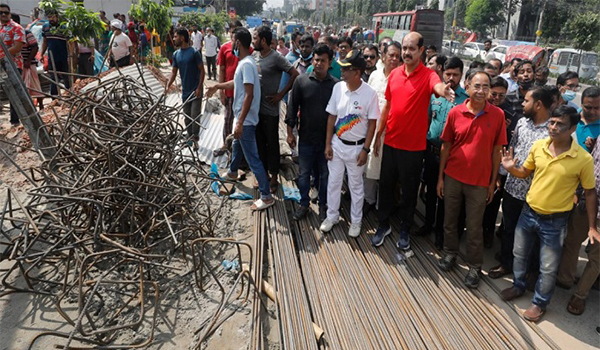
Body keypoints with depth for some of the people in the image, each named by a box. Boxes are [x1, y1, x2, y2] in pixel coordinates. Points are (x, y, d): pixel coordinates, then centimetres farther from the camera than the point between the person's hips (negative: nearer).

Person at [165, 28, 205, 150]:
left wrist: (199, 88, -15)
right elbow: (174, 72, 10)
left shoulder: (194, 52, -11)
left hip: (195, 90, -6)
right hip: (185, 91, 6)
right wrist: (168, 86, -3)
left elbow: (202, 70, -9)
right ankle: (190, 137, 25)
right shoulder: (176, 54, 6)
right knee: (187, 116, 12)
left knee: (195, 116, -6)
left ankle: (195, 139, 3)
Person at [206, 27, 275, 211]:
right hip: (242, 117, 10)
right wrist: (218, 86, 37)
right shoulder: (243, 62, 8)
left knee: (252, 157, -6)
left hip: (246, 120, -10)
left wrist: (240, 122, -28)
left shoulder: (247, 64, -23)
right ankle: (232, 172, 57)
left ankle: (266, 196, 0)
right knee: (237, 146, 31)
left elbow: (249, 95, -28)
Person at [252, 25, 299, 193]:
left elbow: (295, 75, -16)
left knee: (272, 144, 6)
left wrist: (281, 94, -15)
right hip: (255, 108, 6)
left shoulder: (276, 58, -13)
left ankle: (274, 177, 20)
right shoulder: (255, 55, 7)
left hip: (269, 110, -6)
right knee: (259, 143, 15)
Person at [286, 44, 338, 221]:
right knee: (304, 173, 12)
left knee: (325, 174, 13)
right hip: (306, 138, 1)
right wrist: (290, 133, 1)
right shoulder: (301, 81, -3)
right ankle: (304, 204, 31)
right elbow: (292, 108, 1)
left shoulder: (336, 85, -6)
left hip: (327, 139, 0)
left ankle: (323, 205, 32)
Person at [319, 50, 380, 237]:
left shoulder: (369, 93, -15)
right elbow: (332, 117, 2)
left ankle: (356, 221, 30)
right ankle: (332, 216, 33)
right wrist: (327, 144, 1)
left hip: (356, 147, -3)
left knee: (356, 185, 12)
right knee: (333, 182, 14)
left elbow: (372, 123, -9)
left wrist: (365, 149, -10)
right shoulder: (338, 88, -5)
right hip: (337, 143, 3)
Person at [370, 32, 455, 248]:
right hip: (390, 142, 4)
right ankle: (384, 225, 32)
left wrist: (444, 90, -59)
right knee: (385, 185, 14)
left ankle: (405, 230, 29)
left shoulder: (428, 75, -10)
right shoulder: (394, 74, 4)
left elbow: (438, 86, -34)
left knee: (409, 190, 10)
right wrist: (378, 135, 12)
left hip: (413, 146, -4)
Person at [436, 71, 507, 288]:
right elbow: (446, 146, 2)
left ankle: (474, 266, 26)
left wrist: (493, 182, 0)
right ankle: (450, 254, 37)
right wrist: (440, 177, 2)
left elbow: (496, 150, -1)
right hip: (452, 177, 2)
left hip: (479, 181, -1)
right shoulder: (455, 112, -4)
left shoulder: (497, 115, -6)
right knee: (449, 220, 16)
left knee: (475, 227, 9)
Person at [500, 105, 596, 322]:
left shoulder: (583, 159, -17)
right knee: (520, 254, 21)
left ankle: (540, 302, 32)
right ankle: (518, 286, 45)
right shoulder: (538, 146, -6)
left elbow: (590, 192, -6)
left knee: (548, 268, 10)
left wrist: (592, 227, -5)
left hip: (554, 221, -4)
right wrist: (511, 168, -13)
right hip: (528, 212, 4)